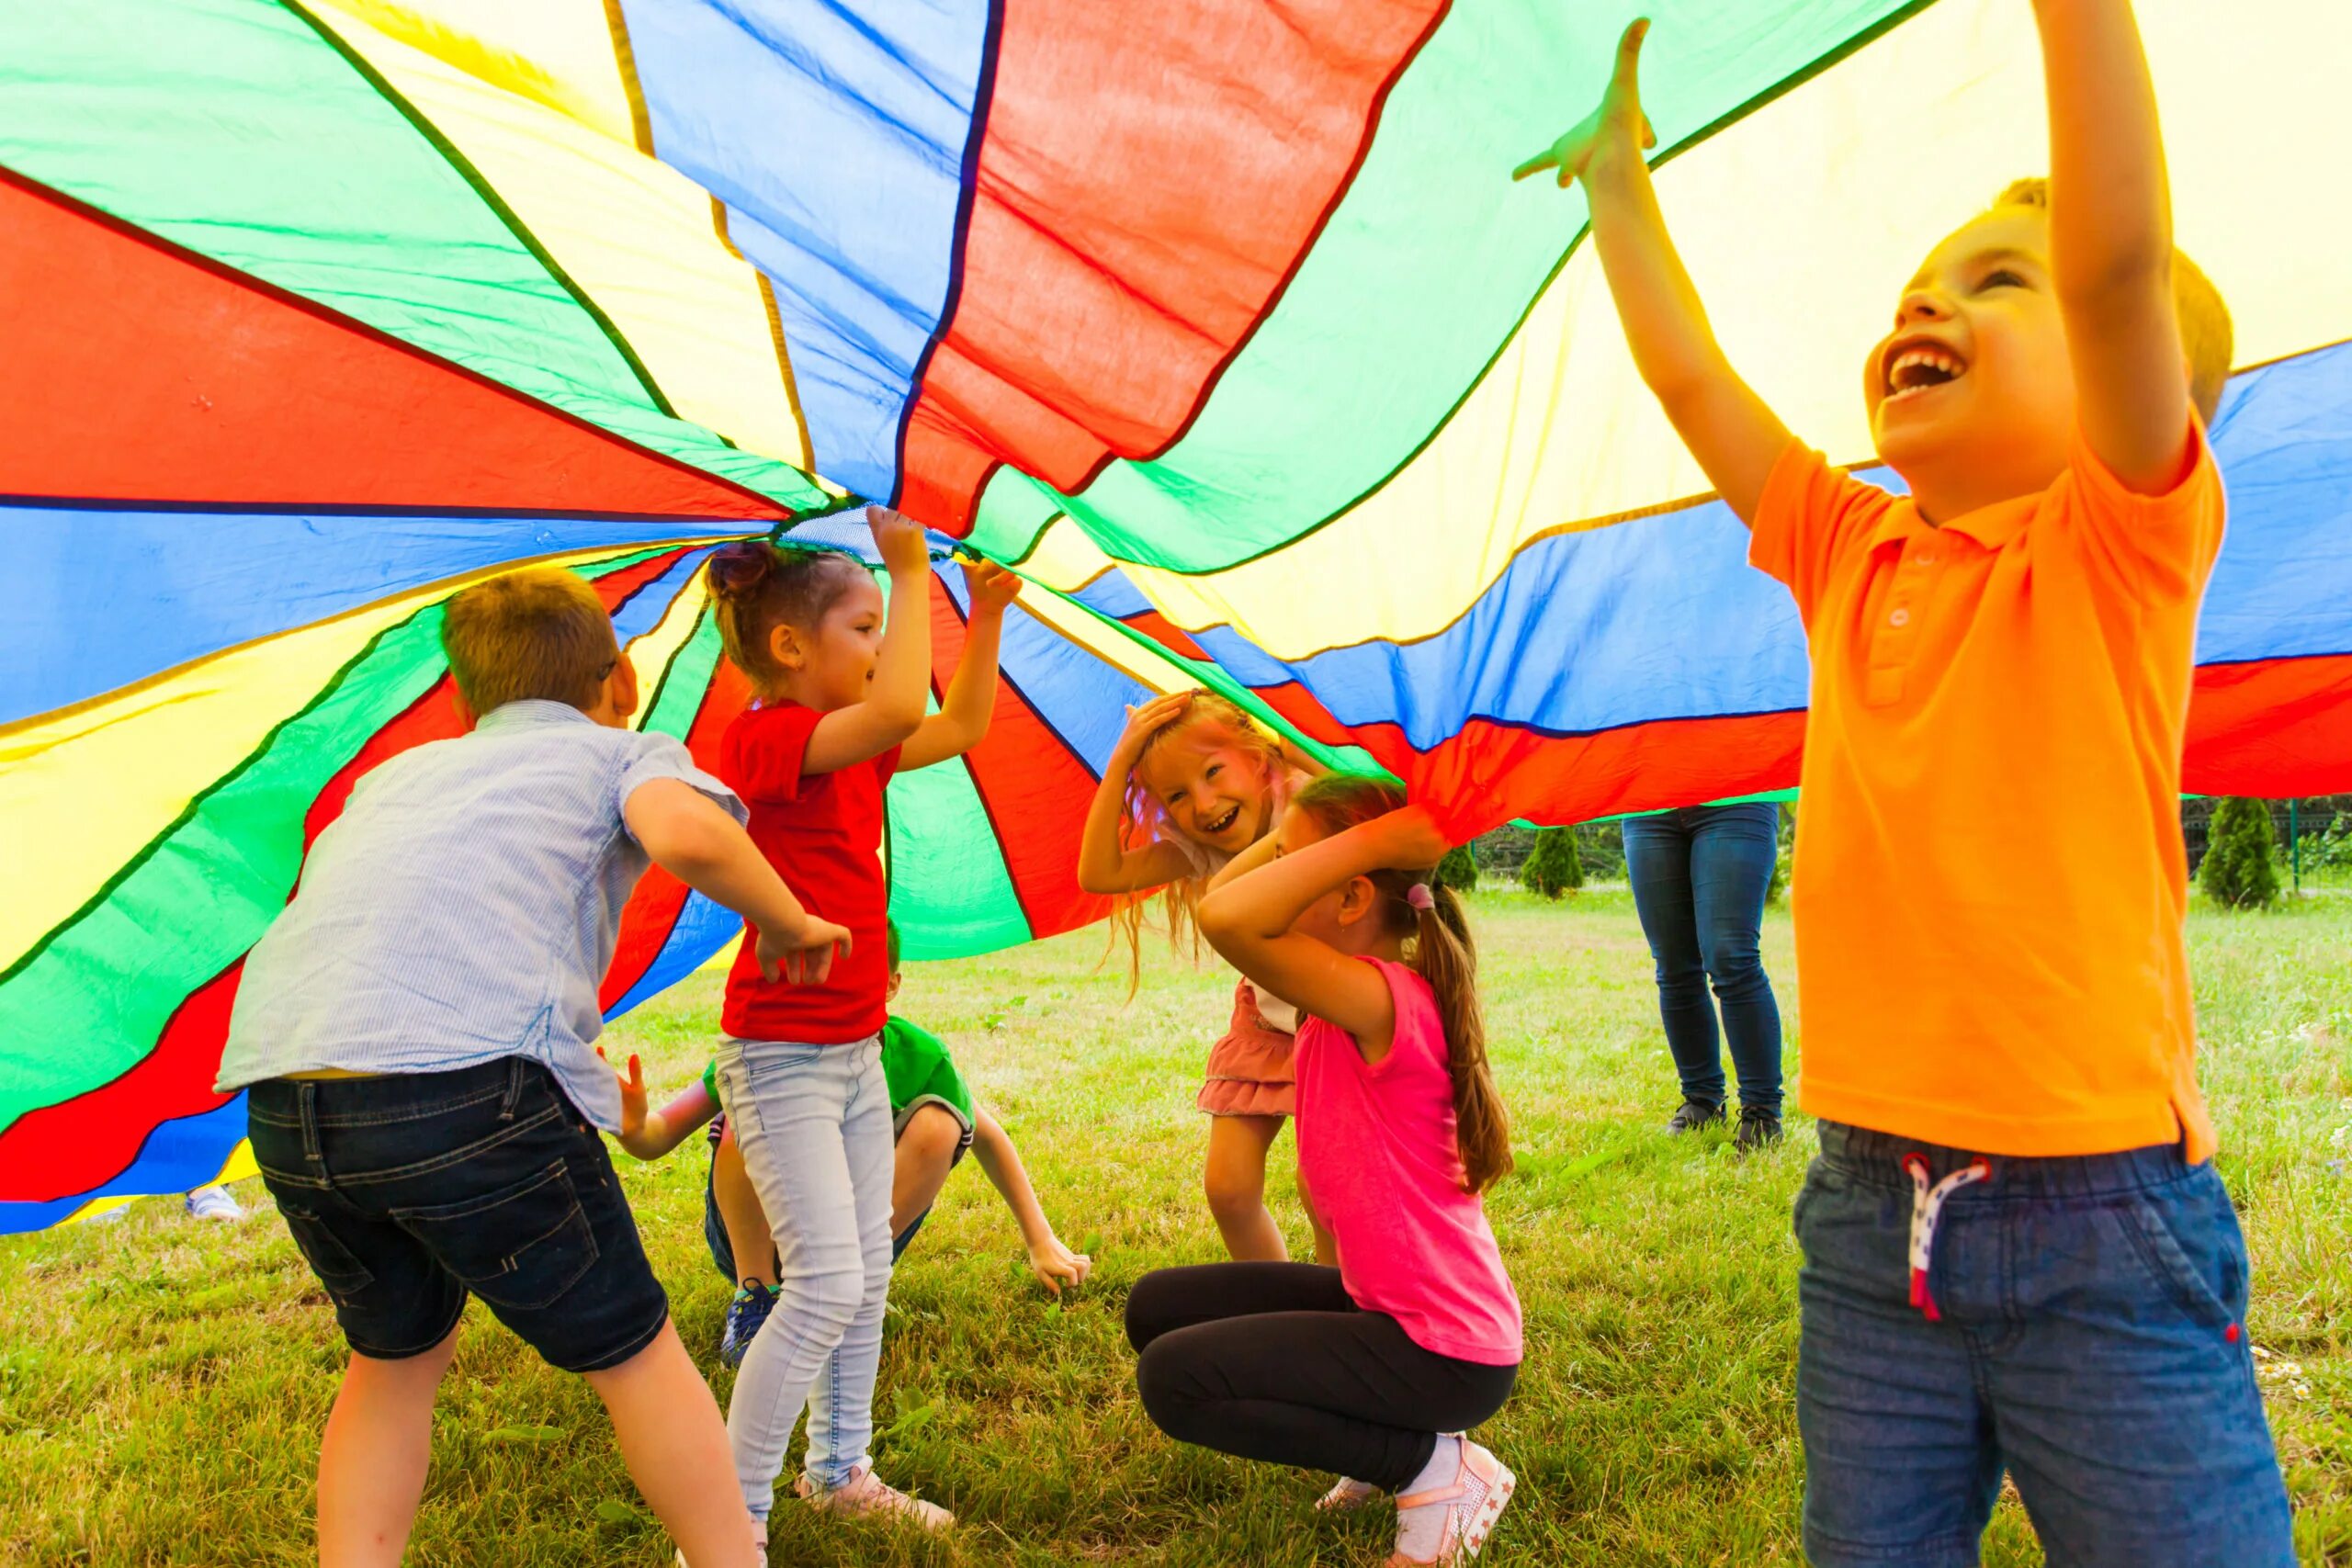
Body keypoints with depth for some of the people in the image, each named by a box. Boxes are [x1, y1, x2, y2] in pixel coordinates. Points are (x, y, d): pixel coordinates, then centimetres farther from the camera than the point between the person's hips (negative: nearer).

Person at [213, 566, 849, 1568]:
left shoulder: (398, 772, 32)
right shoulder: (624, 751, 17)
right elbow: (688, 834, -5)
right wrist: (787, 926, 10)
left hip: (280, 1094, 6)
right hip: (465, 1074, -5)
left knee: (396, 1354, 28)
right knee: (630, 1352, 13)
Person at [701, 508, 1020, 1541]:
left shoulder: (852, 746, 10)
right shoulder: (761, 735, -17)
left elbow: (958, 729, 20)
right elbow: (898, 709, -33)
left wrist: (987, 619, 9)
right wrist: (913, 572, -24)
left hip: (854, 1048, 9)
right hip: (780, 1054, -9)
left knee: (869, 1274, 16)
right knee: (827, 1282, -13)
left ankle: (839, 1471, 32)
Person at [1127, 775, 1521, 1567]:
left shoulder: (1382, 1000, -27)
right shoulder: (1340, 1002, 2)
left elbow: (1225, 917, -41)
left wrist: (1374, 838, -34)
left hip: (1446, 1351, -9)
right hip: (1386, 1303, 10)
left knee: (1174, 1380, -13)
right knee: (1158, 1308, 12)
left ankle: (1434, 1467, -2)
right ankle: (1390, 1438, 14)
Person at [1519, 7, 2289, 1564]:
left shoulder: (2120, 541, -6)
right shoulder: (1853, 558, 7)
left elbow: (2119, 256, -23)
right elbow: (1688, 376, 13)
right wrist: (1618, 171, 21)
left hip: (2102, 1234, -4)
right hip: (1869, 1216, 5)